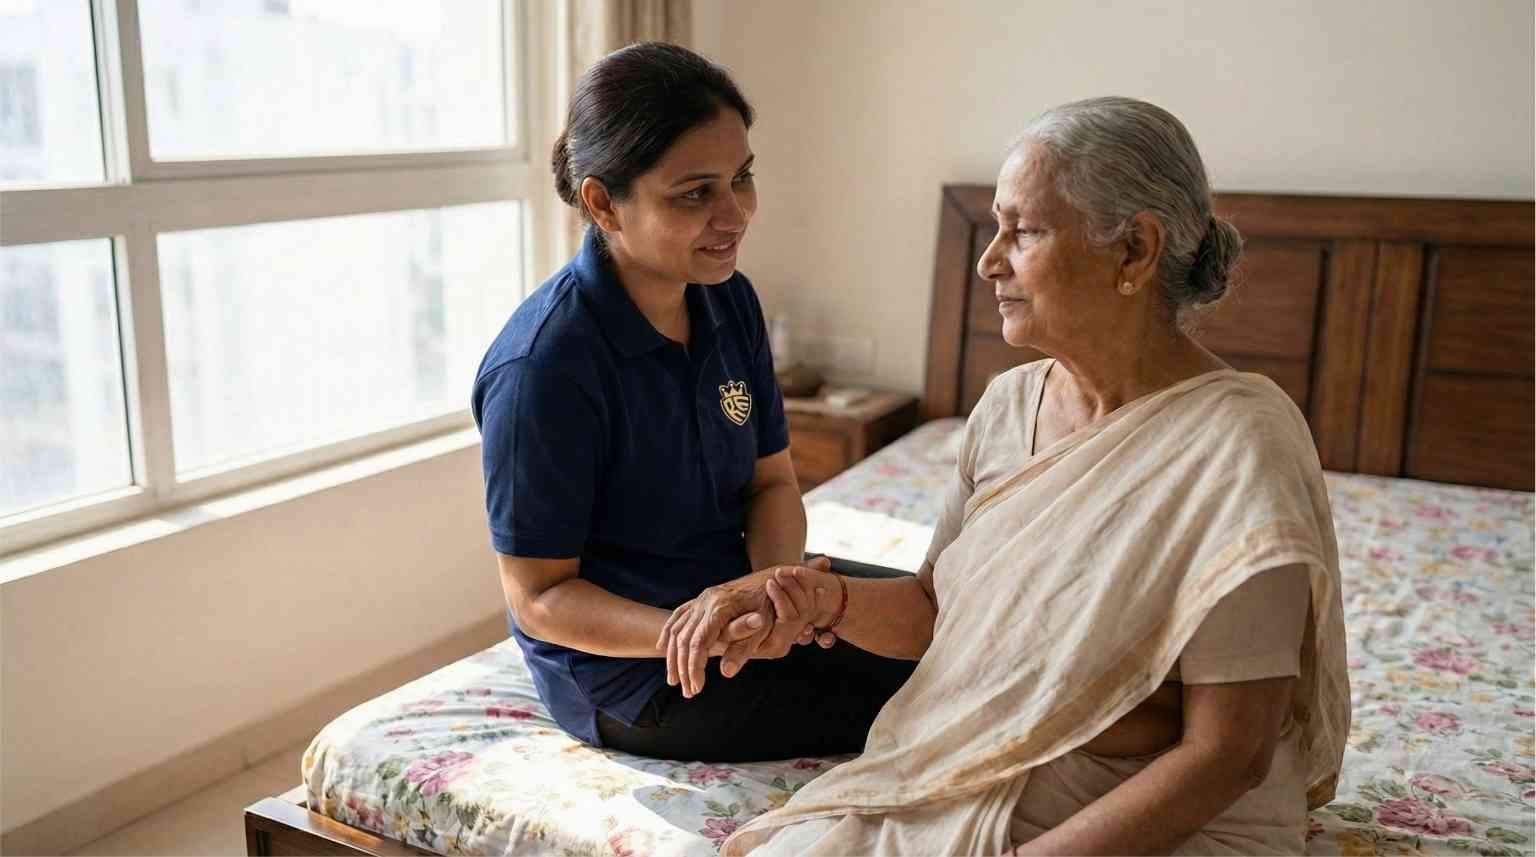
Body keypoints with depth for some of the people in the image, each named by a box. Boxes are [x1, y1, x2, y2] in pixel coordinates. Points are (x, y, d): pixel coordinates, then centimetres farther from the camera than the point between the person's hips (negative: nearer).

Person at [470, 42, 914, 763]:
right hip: (628, 680, -7)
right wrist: (684, 633, -37)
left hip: (733, 588, 7)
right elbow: (538, 596, -19)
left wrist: (778, 580, -20)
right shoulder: (542, 369, -27)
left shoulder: (729, 300, -4)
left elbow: (771, 480, 2)